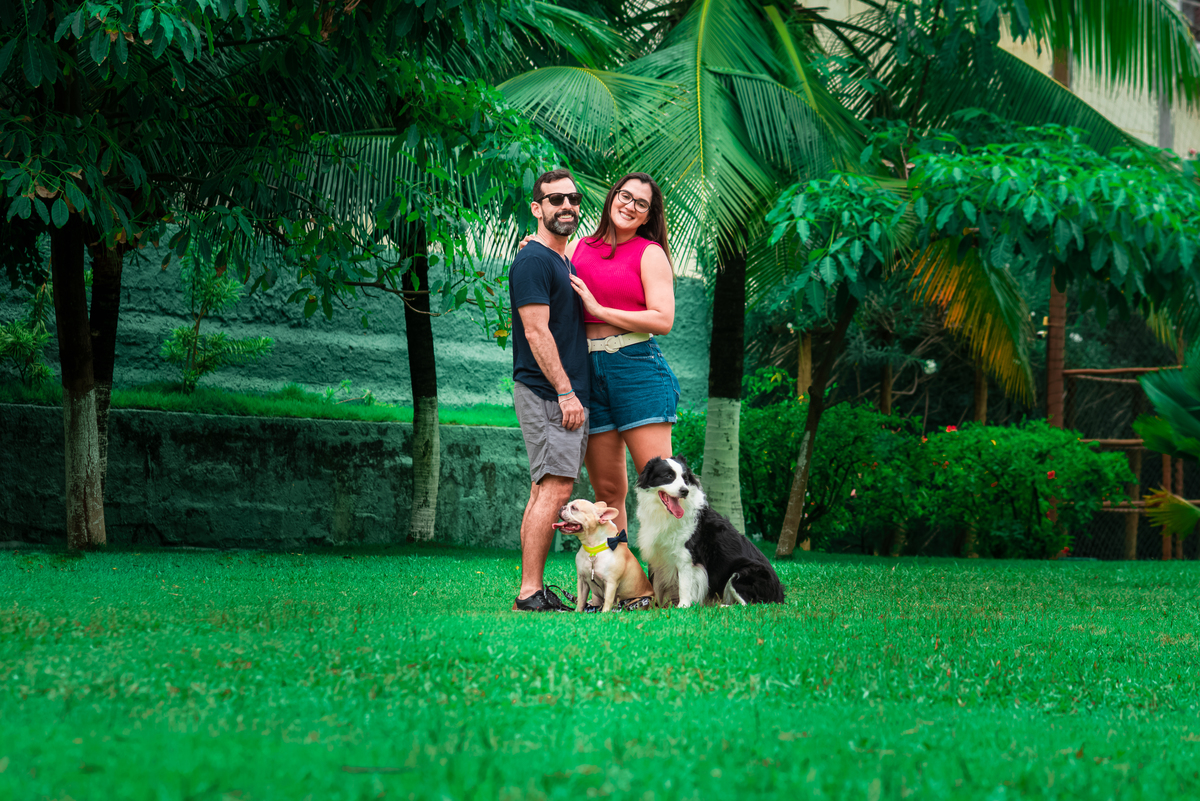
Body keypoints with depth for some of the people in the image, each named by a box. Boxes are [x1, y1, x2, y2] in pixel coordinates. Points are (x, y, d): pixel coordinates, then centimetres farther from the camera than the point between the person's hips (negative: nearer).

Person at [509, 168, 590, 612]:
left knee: (545, 491, 7)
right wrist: (565, 392, -19)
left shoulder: (566, 263, 21)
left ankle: (533, 591, 7)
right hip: (546, 393, -9)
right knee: (555, 489, -14)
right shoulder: (533, 261, -10)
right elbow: (537, 332, -17)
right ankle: (531, 591, -15)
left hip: (569, 394, 9)